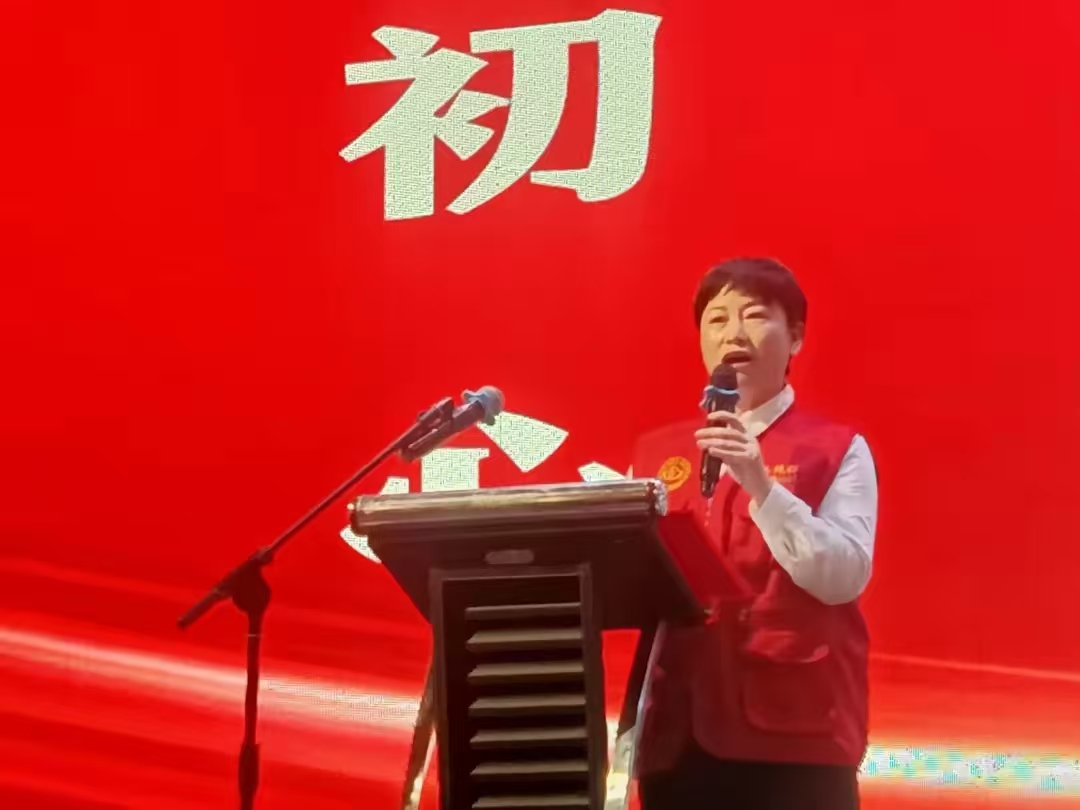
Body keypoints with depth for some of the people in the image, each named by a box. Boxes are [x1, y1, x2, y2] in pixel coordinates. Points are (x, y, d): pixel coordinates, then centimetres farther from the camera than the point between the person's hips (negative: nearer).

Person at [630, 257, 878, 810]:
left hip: (794, 729, -3)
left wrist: (760, 484, -18)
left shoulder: (837, 449, 3)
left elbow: (843, 578, -10)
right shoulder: (655, 453, 13)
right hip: (678, 728, 3)